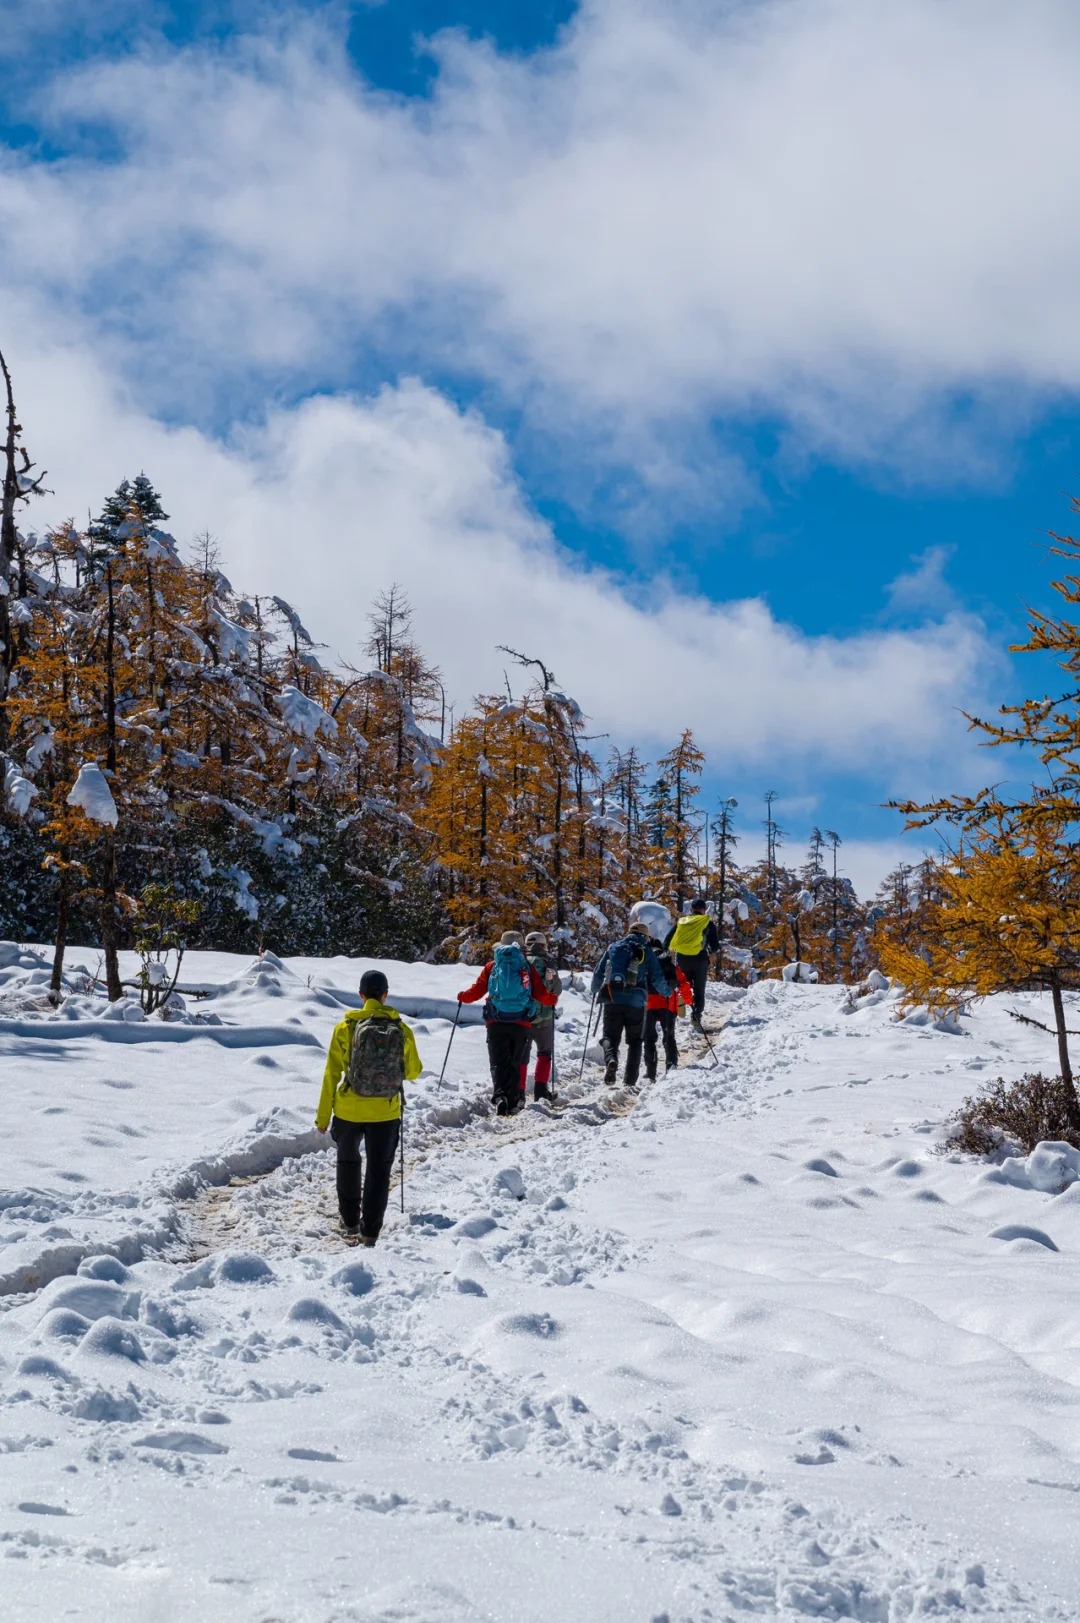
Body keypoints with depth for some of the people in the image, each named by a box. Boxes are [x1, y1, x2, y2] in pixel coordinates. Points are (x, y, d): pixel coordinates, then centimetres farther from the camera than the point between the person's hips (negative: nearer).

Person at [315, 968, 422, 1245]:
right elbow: (414, 1071, 4)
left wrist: (323, 1116, 0)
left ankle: (350, 1222, 33)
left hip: (349, 1111, 0)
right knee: (379, 1171, 12)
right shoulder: (402, 1030, -7)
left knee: (348, 1163, 23)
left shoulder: (346, 1027, -10)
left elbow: (332, 1074, -8)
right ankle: (370, 1232, 10)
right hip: (386, 1113, 0)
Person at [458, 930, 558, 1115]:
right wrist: (551, 1000, 22)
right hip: (521, 1023, 0)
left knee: (498, 1063, 1)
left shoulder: (492, 966, 5)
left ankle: (500, 1096, -22)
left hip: (496, 1023, 0)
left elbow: (477, 990, 3)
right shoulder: (527, 967, 3)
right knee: (515, 1063, 12)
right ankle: (512, 1103, 7)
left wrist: (463, 997, 23)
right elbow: (541, 993, 0)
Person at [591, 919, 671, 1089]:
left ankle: (611, 1059, -22)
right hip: (635, 1001, -1)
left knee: (610, 1035, 10)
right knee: (634, 1040, 13)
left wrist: (596, 989, 34)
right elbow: (657, 978, 5)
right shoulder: (646, 951, 5)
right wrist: (668, 991, 24)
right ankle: (630, 1080, 5)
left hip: (612, 999, 1)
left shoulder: (614, 947, 11)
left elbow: (598, 972, 15)